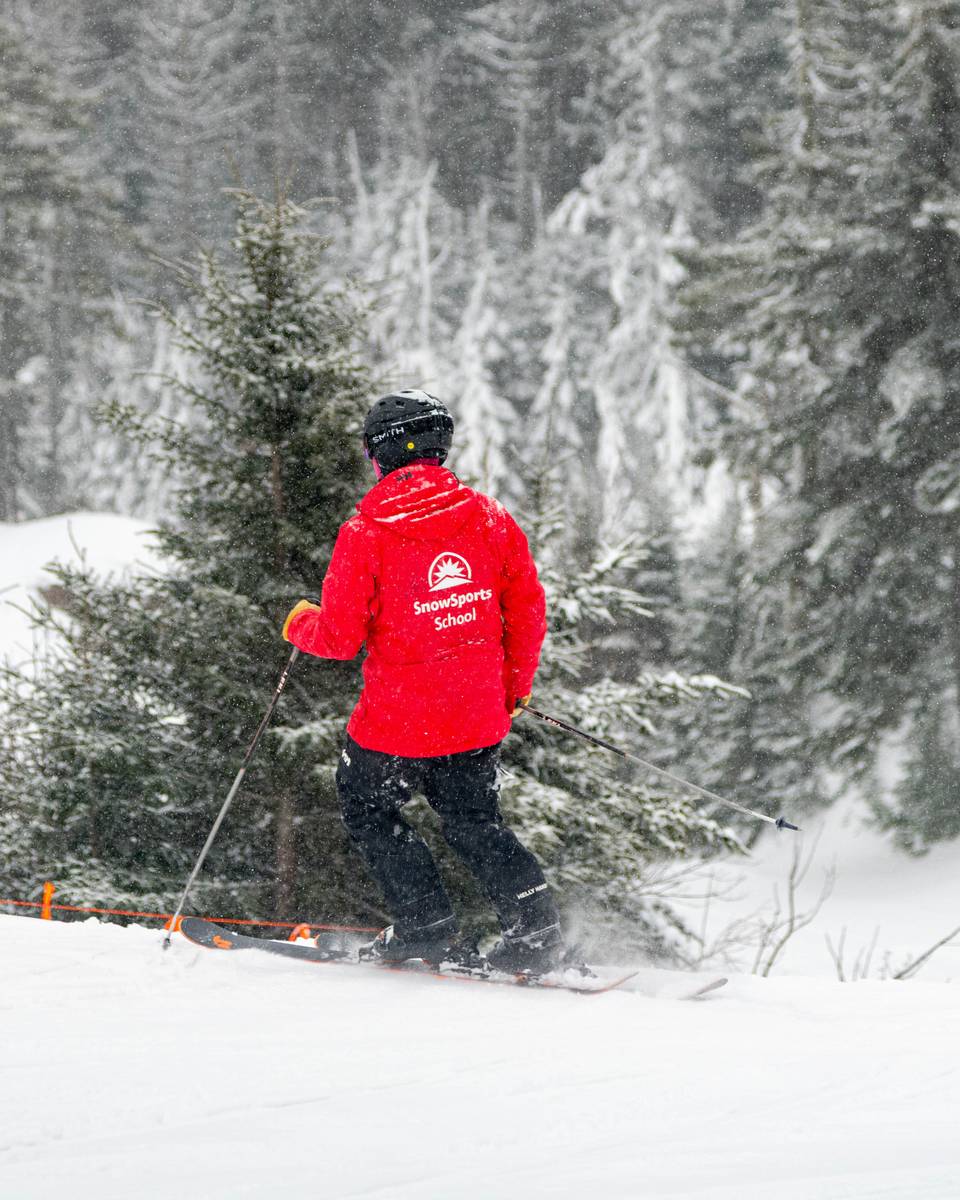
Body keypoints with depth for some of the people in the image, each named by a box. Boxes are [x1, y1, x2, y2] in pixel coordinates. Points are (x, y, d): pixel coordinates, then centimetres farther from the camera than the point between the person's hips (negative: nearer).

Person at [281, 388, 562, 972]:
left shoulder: (365, 532, -14)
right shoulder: (490, 517, -1)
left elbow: (339, 638, -12)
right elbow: (528, 612, 5)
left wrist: (300, 623, 11)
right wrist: (516, 687, 20)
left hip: (398, 717, -5)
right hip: (480, 714, 5)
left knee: (369, 810, 19)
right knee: (474, 820, 21)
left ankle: (429, 929, 13)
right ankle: (535, 928, 10)